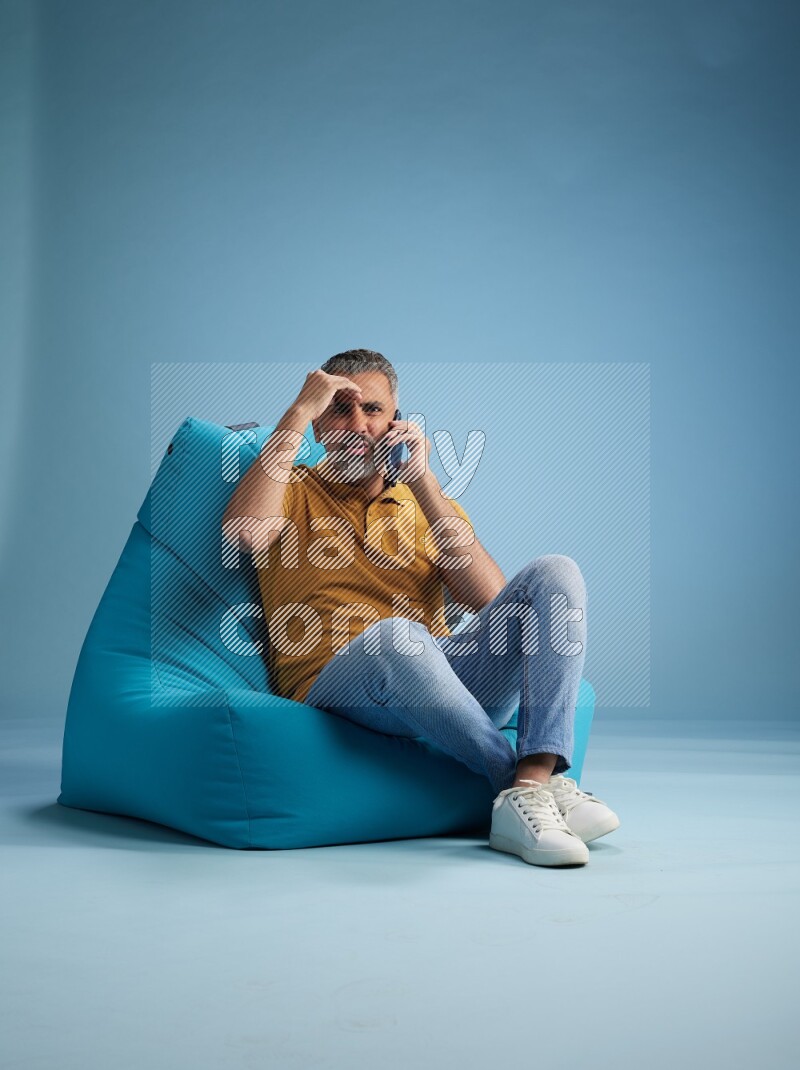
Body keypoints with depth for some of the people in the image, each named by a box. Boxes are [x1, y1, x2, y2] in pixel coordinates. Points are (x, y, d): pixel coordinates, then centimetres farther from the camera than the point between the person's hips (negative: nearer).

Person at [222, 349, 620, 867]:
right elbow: (244, 532, -12)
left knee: (555, 573, -17)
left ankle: (534, 785, -33)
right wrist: (298, 412, -6)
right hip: (334, 684, -4)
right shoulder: (290, 491, 15)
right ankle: (528, 783, -25)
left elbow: (489, 599, 2)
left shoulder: (429, 505, 22)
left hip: (445, 674, 4)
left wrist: (423, 484, -3)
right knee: (396, 635, -38)